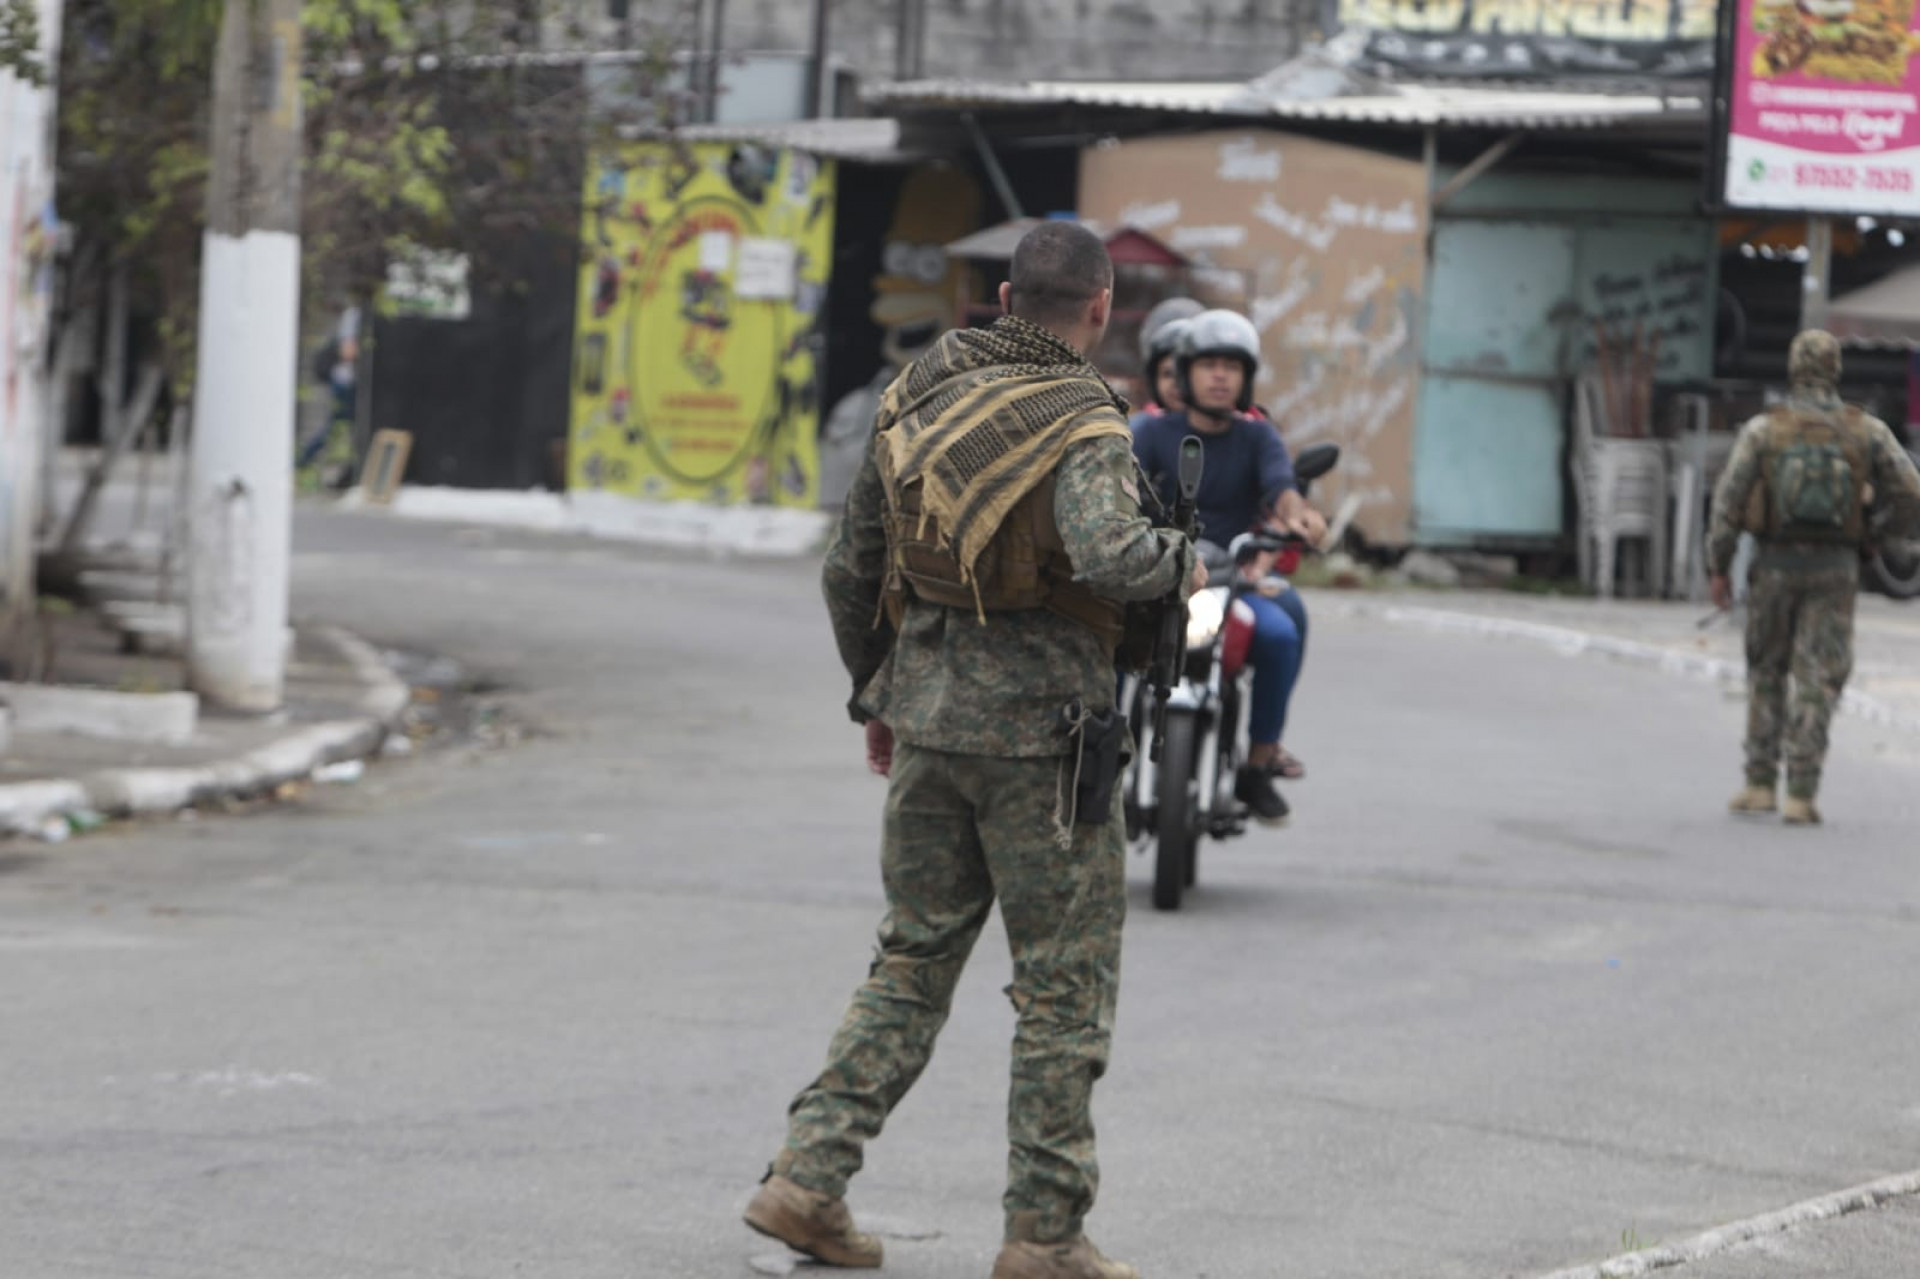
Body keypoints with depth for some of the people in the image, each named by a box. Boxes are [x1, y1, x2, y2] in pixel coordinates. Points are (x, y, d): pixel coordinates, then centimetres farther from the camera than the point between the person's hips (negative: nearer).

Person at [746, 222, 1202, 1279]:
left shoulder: (917, 399, 7)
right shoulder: (1083, 428, -13)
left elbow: (850, 569, 13)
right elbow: (1105, 554, -32)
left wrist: (874, 694, 25)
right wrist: (1178, 562, -11)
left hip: (924, 717, 6)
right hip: (1040, 731, -6)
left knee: (913, 959, 16)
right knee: (1065, 985, 4)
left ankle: (808, 1174, 9)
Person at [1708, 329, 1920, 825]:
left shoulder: (1762, 429, -4)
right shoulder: (1867, 431, -1)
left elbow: (1728, 500, -8)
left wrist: (1717, 569, 0)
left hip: (1776, 565, 0)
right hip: (1835, 571, 0)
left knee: (1767, 674, 17)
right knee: (1816, 683, 1)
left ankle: (1760, 785, 15)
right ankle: (1801, 797, -7)